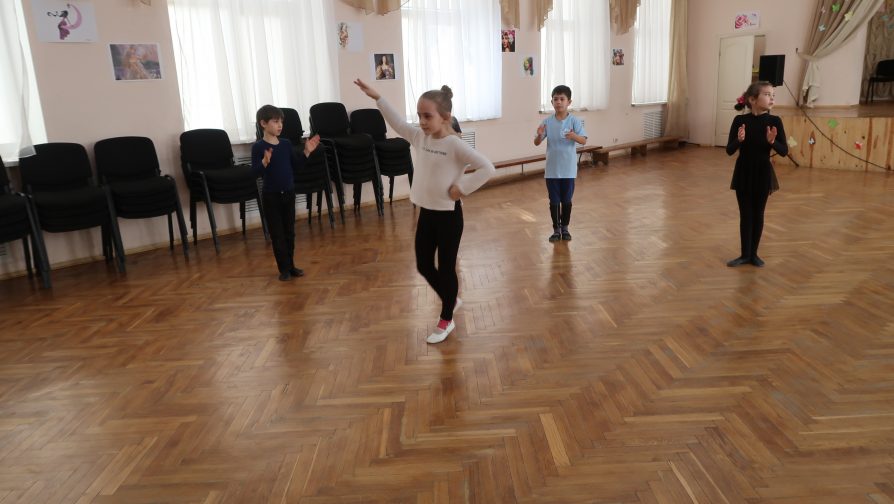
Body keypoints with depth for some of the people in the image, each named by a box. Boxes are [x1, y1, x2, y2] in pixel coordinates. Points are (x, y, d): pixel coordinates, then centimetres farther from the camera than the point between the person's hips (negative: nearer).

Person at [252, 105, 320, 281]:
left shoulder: (286, 144, 5)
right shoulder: (258, 147, -12)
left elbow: (296, 166, 11)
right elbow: (255, 171, -18)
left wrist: (306, 152, 1)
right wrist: (265, 162, -36)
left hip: (288, 193, 5)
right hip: (271, 195, -5)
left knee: (289, 232, 12)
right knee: (277, 234, 2)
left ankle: (291, 265, 23)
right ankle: (284, 268, 10)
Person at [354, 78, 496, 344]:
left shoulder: (455, 144, -18)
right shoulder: (419, 136, 2)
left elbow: (487, 168, -23)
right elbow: (398, 122, 17)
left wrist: (462, 188, -20)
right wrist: (377, 97, 13)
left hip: (448, 214, -7)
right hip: (426, 212, 7)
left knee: (446, 268, 6)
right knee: (423, 266, 16)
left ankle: (446, 320, 24)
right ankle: (452, 300, 40)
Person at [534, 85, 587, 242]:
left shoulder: (574, 121, -6)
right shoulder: (547, 122, -2)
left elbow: (584, 141, -13)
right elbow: (536, 143, -2)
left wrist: (574, 136, -34)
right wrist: (539, 135, -25)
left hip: (568, 169, -1)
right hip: (552, 169, 1)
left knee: (566, 200, 10)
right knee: (554, 201, 7)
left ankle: (565, 228, 26)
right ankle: (556, 229, 19)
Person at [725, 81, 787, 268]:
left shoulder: (774, 121, -7)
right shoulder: (740, 120, -8)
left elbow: (784, 151, -8)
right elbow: (729, 150, -8)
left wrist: (772, 141, -25)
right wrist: (739, 140, -27)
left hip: (763, 173, 0)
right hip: (743, 173, 0)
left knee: (758, 213, 9)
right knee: (745, 214, 7)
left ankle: (753, 253, 22)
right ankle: (745, 254, 17)